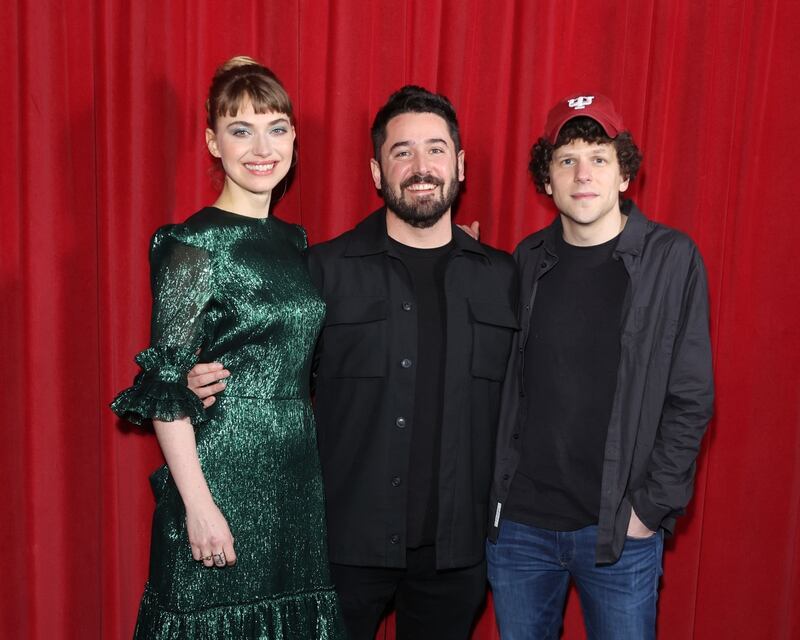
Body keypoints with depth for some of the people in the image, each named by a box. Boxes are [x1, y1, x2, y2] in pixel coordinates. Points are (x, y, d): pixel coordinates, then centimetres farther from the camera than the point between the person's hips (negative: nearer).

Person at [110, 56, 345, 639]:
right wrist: (198, 504, -16)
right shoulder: (194, 245, -12)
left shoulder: (294, 240, 9)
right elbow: (167, 386, -14)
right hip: (222, 473, -6)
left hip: (298, 476, 7)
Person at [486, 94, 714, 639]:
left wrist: (652, 508, -9)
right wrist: (496, 489, 1)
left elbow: (690, 400, -6)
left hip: (619, 531, -3)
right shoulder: (528, 261, 3)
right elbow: (505, 386, 7)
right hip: (519, 521, 3)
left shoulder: (672, 259, -6)